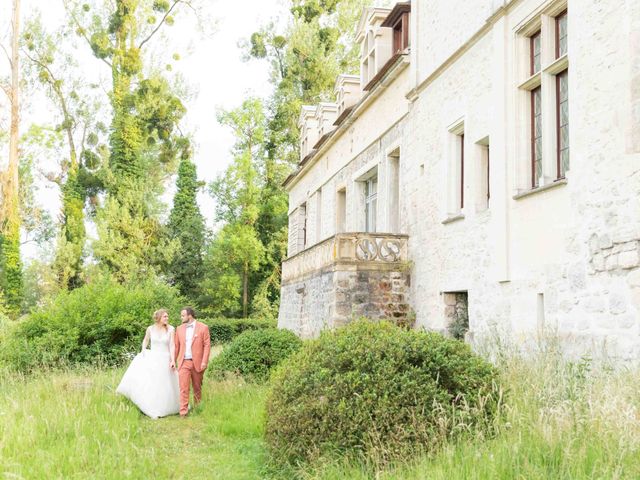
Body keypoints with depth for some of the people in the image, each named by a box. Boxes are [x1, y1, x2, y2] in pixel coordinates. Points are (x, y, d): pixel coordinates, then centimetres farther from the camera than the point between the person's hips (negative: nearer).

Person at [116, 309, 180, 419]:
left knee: (164, 385, 5)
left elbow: (172, 345, -8)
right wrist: (143, 350, 4)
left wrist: (173, 360, -14)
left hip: (165, 359, -1)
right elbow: (145, 340, 17)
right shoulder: (150, 329, -1)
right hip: (152, 358, 1)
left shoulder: (171, 329, -6)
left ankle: (163, 409, 19)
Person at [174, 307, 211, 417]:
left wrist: (204, 362, -12)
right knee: (183, 388, -7)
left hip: (197, 362, -2)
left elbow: (207, 345, -5)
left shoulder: (203, 328, -3)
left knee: (197, 387, 9)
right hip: (183, 362, 2)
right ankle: (183, 412, -8)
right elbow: (176, 346, 13)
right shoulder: (180, 329, 10)